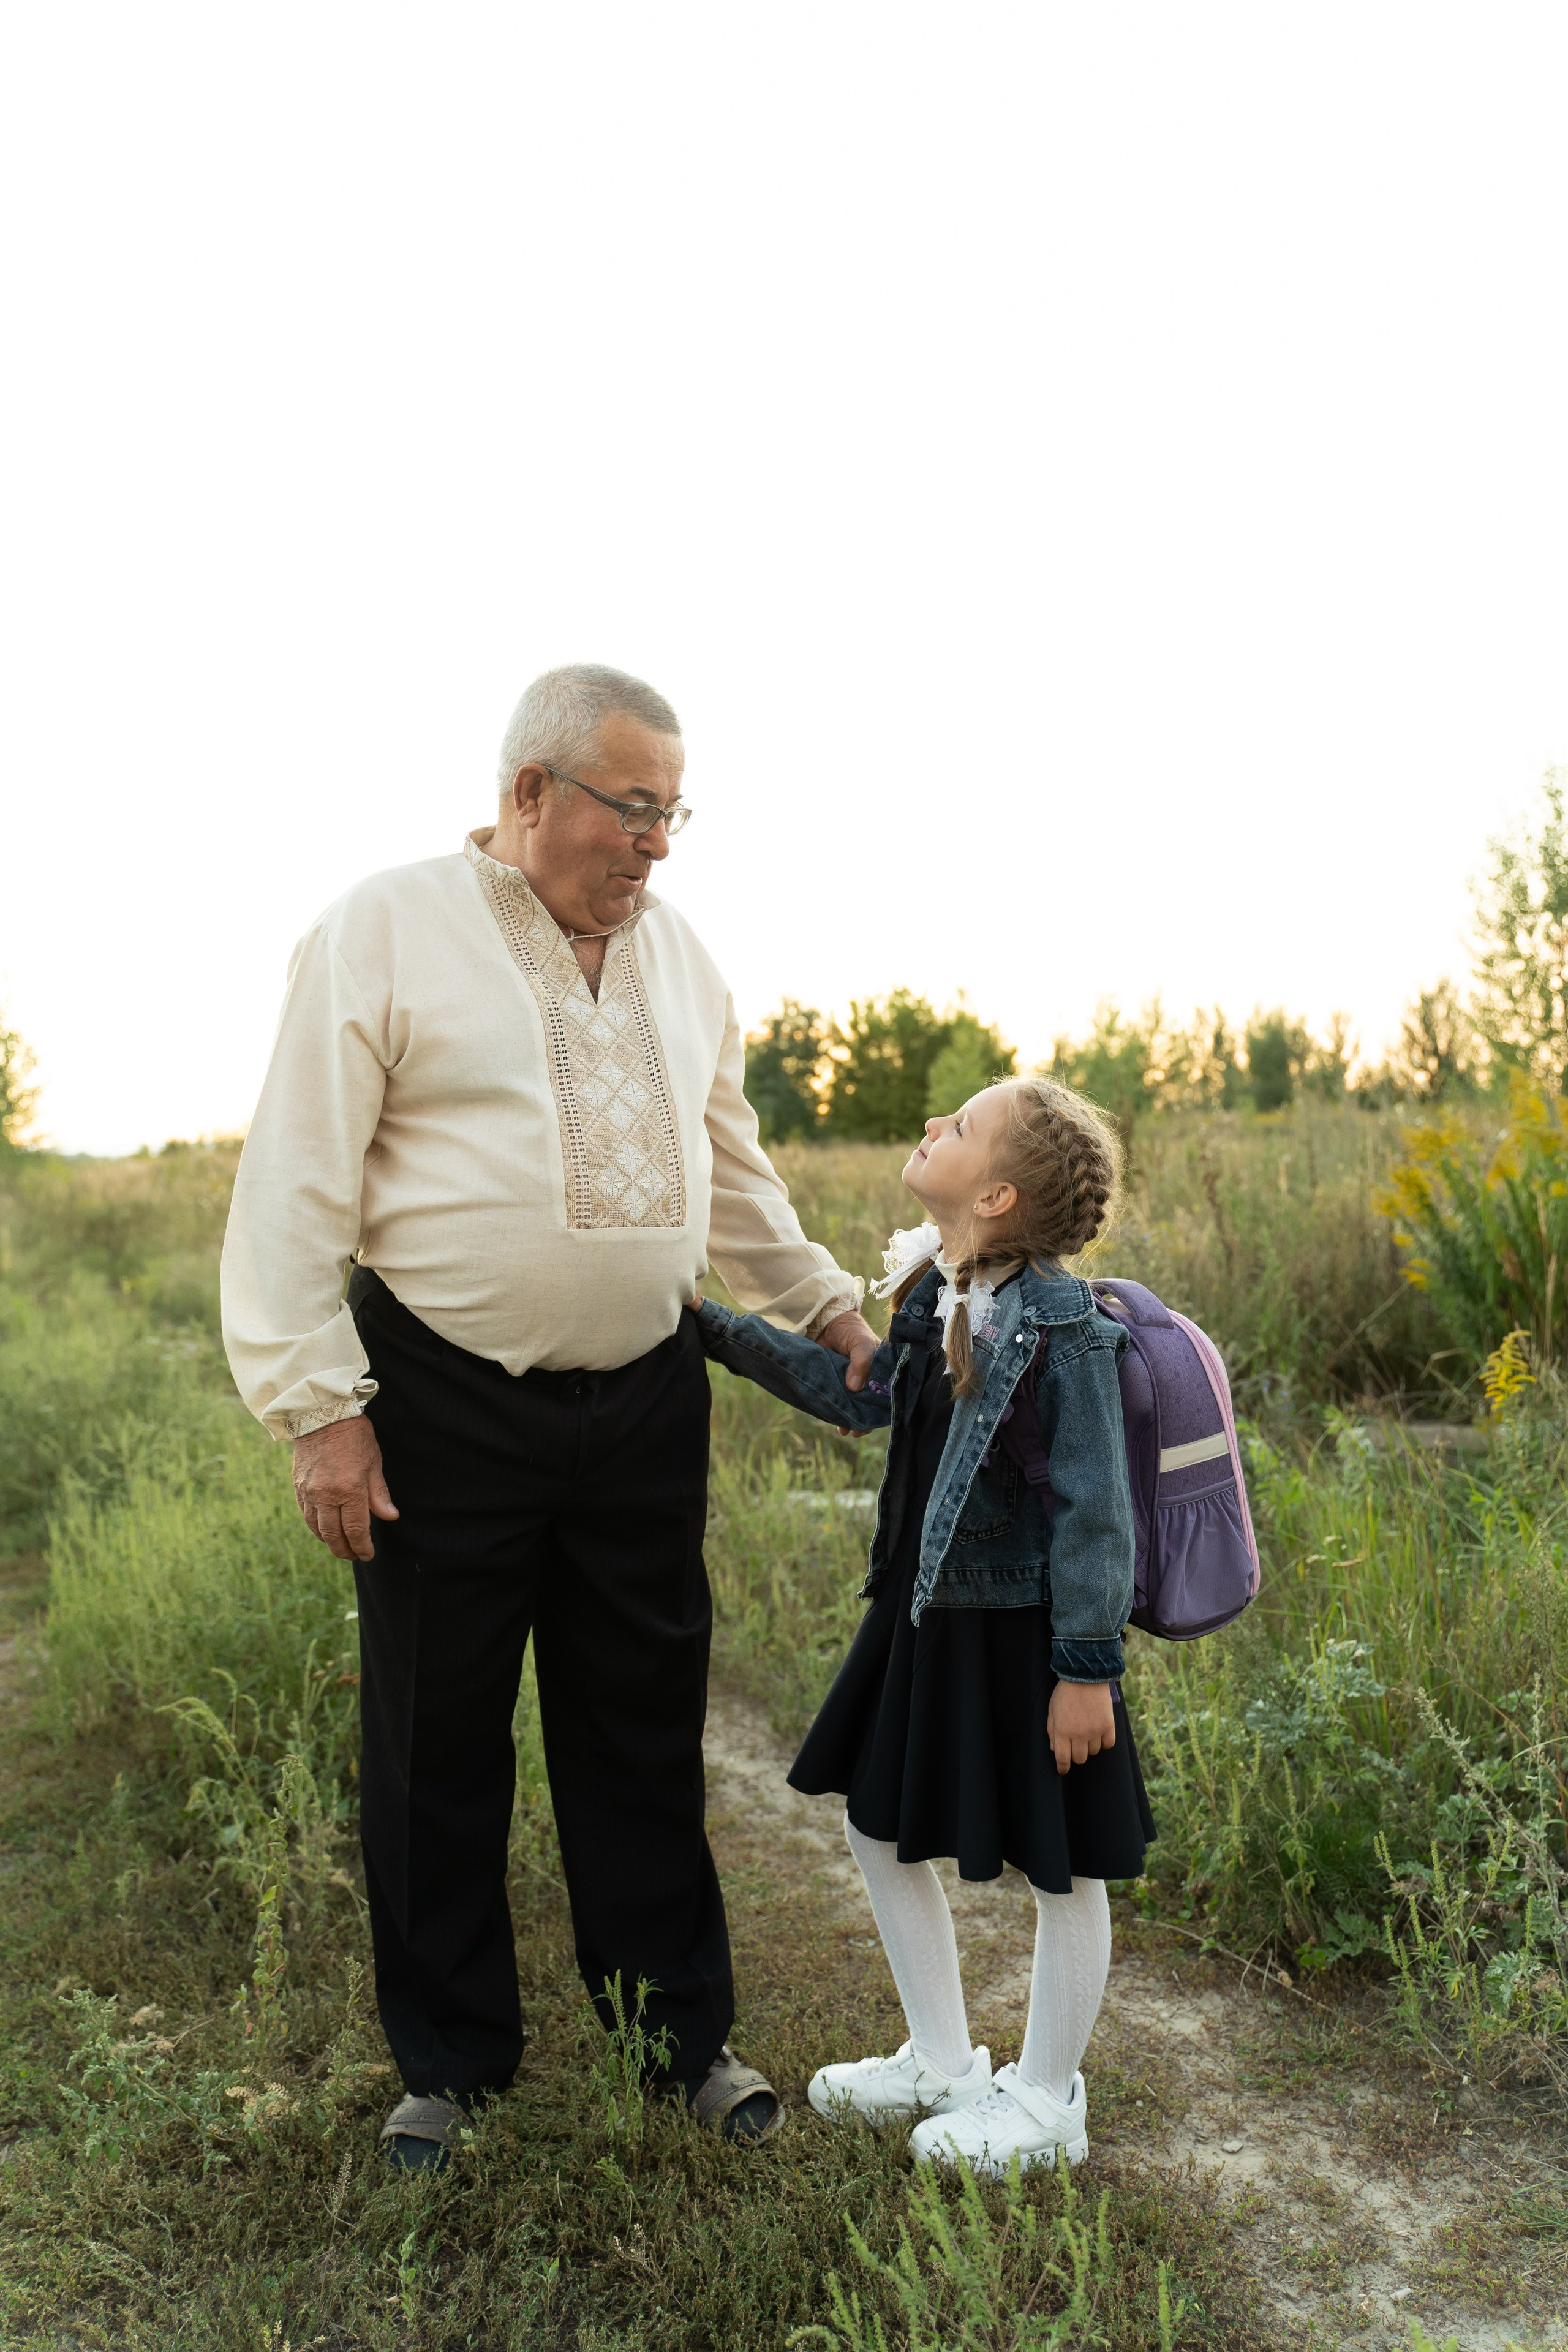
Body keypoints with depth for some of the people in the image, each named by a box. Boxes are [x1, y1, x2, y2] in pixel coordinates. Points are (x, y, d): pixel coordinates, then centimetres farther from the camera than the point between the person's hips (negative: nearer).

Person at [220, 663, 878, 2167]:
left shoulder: (678, 957, 10)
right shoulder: (388, 930, -6)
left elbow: (734, 1177, 21)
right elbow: (299, 1182, -9)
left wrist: (831, 1313, 19)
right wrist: (318, 1406, -13)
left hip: (642, 1405, 4)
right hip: (445, 1408, -4)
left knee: (645, 1731, 12)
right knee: (438, 1746, 9)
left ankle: (682, 2031, 29)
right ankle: (450, 2059, 27)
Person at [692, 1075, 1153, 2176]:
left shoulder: (1062, 1325, -23)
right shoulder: (929, 1290, 2)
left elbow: (1094, 1505, -20)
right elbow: (858, 1395, 17)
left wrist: (1087, 1665, -18)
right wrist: (716, 1328, 17)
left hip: (1025, 1631, -9)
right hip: (925, 1615, 9)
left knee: (1062, 1866, 10)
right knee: (881, 1825, 19)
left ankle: (1045, 2100, 31)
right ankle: (944, 2062, 38)